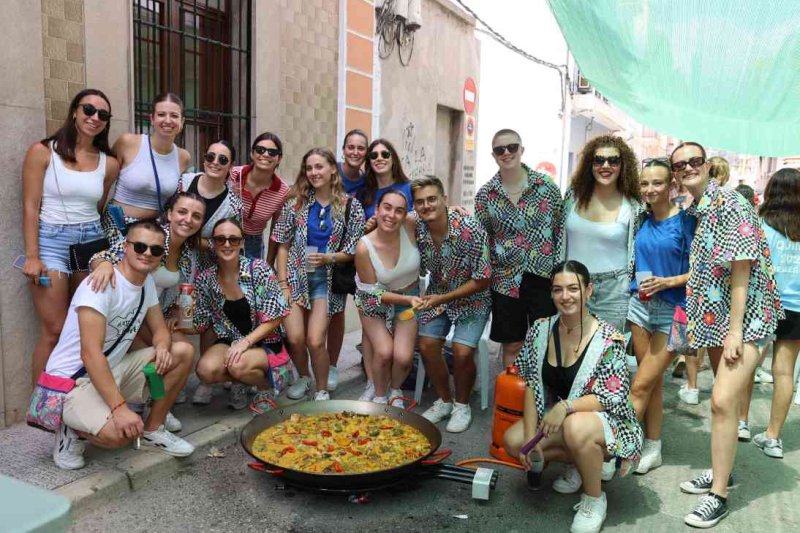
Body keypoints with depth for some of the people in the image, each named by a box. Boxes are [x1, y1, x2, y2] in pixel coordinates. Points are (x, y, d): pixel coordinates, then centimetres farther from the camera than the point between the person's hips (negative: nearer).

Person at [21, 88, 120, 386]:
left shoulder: (109, 163, 9)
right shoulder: (42, 152, 0)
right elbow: (30, 207, -4)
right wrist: (32, 256, -10)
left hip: (92, 242, 4)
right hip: (51, 241, -3)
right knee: (55, 332, -8)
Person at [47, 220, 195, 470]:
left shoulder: (147, 282, 2)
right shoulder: (102, 284, -24)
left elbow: (160, 330, 9)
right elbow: (91, 354, -31)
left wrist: (162, 347, -17)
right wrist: (119, 407, -36)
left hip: (113, 370, 8)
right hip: (71, 381, -8)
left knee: (183, 352, -6)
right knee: (120, 433, -33)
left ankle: (152, 430, 7)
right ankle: (72, 430, 3)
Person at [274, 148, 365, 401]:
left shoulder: (350, 206, -3)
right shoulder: (295, 202, 1)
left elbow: (354, 251, 0)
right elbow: (283, 245, 4)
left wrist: (328, 258, -17)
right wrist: (282, 283, -3)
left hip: (326, 279, -1)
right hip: (296, 276, 2)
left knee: (315, 341, -12)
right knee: (295, 338, -8)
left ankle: (322, 390, 13)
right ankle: (303, 377, 24)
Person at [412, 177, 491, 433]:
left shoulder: (470, 229, -28)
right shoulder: (416, 230, -15)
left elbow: (482, 281, -21)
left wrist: (443, 298, -24)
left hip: (471, 297, -4)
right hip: (437, 295, 4)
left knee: (462, 351, -17)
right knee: (427, 345, -10)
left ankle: (462, 405, 10)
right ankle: (444, 401, 15)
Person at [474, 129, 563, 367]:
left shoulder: (546, 185, -1)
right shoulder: (485, 195, 1)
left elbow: (560, 229, 3)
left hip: (543, 275, -1)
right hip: (506, 279, 1)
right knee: (512, 345, 10)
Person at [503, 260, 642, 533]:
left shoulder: (608, 339, -21)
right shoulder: (541, 330, -7)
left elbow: (613, 397, -21)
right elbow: (532, 385, -5)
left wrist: (566, 406, -35)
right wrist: (530, 436, -13)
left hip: (606, 420, -5)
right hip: (557, 420, 6)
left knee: (576, 428, -37)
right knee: (512, 440, -15)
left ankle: (595, 499, -7)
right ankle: (578, 463, 12)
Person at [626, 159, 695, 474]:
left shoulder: (685, 220, -8)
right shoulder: (642, 220, 7)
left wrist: (668, 282, -19)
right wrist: (638, 285, 3)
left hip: (672, 310, -5)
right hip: (641, 305, 5)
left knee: (641, 385, -4)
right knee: (653, 382, 12)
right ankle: (652, 448, 23)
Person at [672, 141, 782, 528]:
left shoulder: (729, 204, -15)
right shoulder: (693, 211, 9)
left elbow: (741, 269, -19)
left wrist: (735, 330, -19)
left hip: (745, 316, -8)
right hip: (713, 315, 8)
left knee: (723, 401, -12)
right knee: (723, 399, 17)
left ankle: (718, 496, -1)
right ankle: (722, 471, 31)